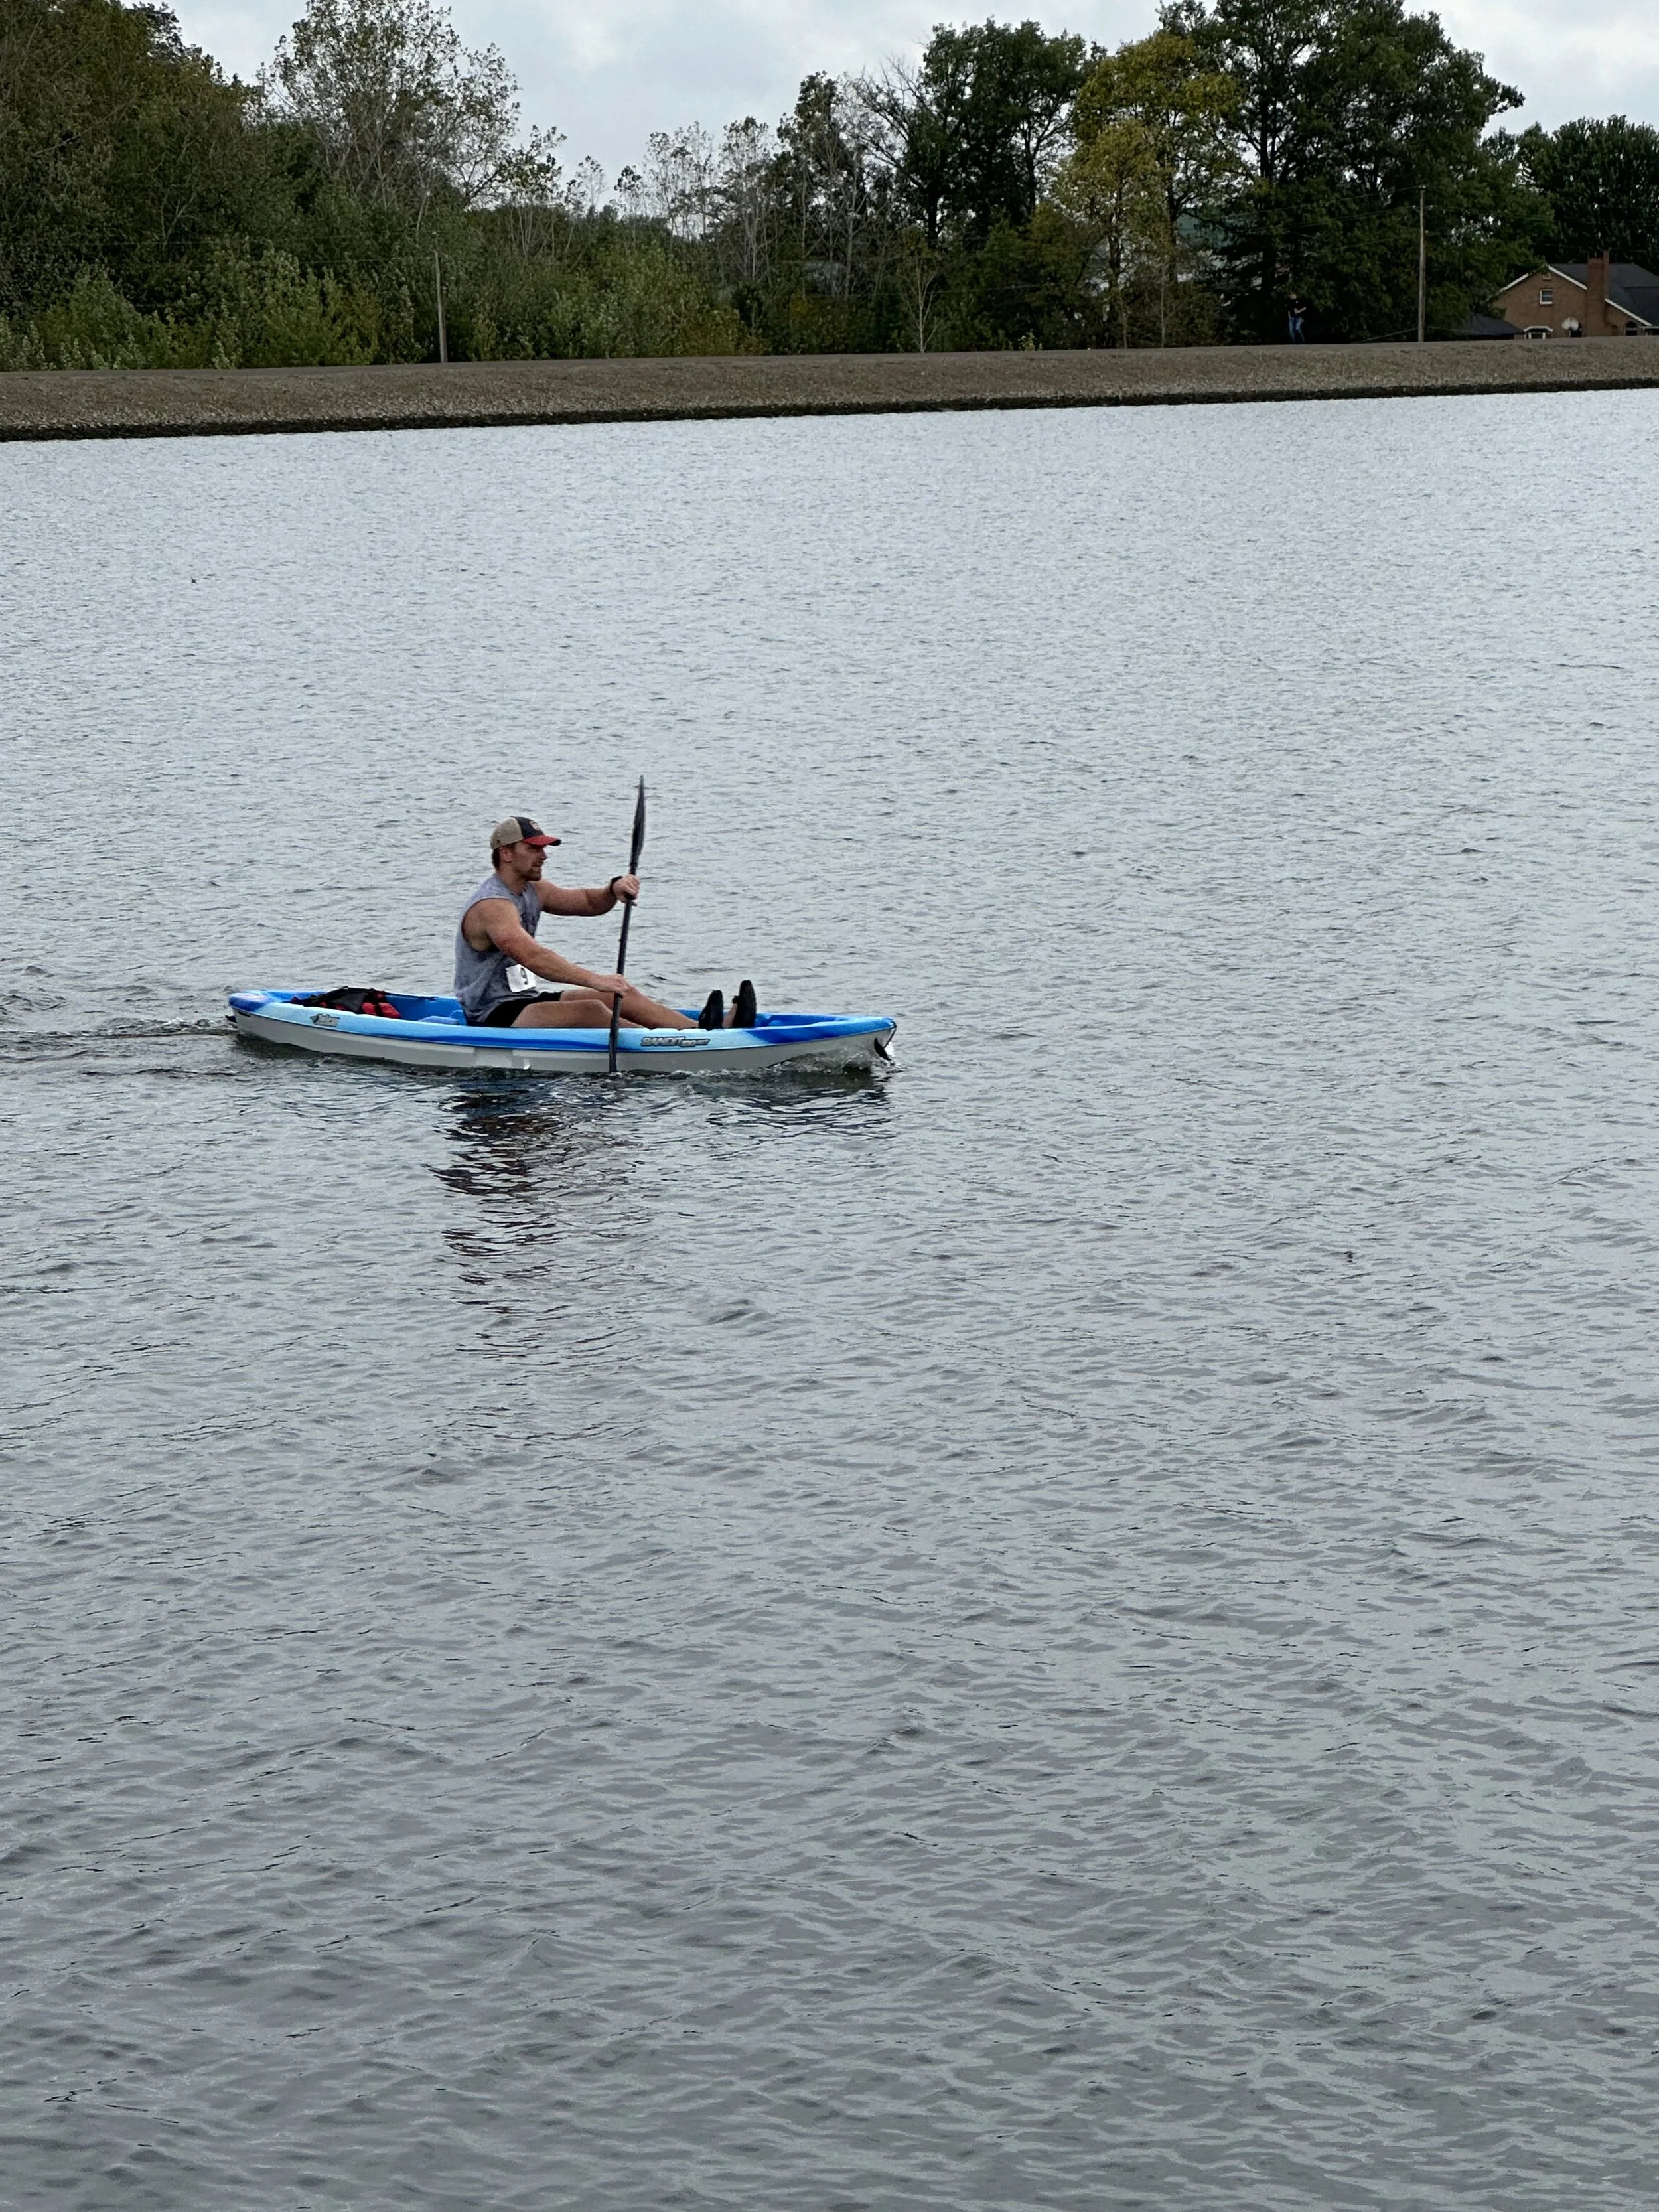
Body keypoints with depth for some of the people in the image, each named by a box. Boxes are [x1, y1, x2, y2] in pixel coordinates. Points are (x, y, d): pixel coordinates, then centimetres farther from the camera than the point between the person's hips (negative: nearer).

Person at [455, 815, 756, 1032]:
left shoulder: (531, 890, 11)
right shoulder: (492, 905, -21)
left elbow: (589, 903, 17)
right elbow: (532, 957, -35)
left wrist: (614, 890, -8)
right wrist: (595, 980, -43)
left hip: (522, 1000, 10)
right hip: (492, 1016, -10)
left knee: (623, 995, -4)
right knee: (590, 1010, -29)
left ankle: (702, 1031, -19)